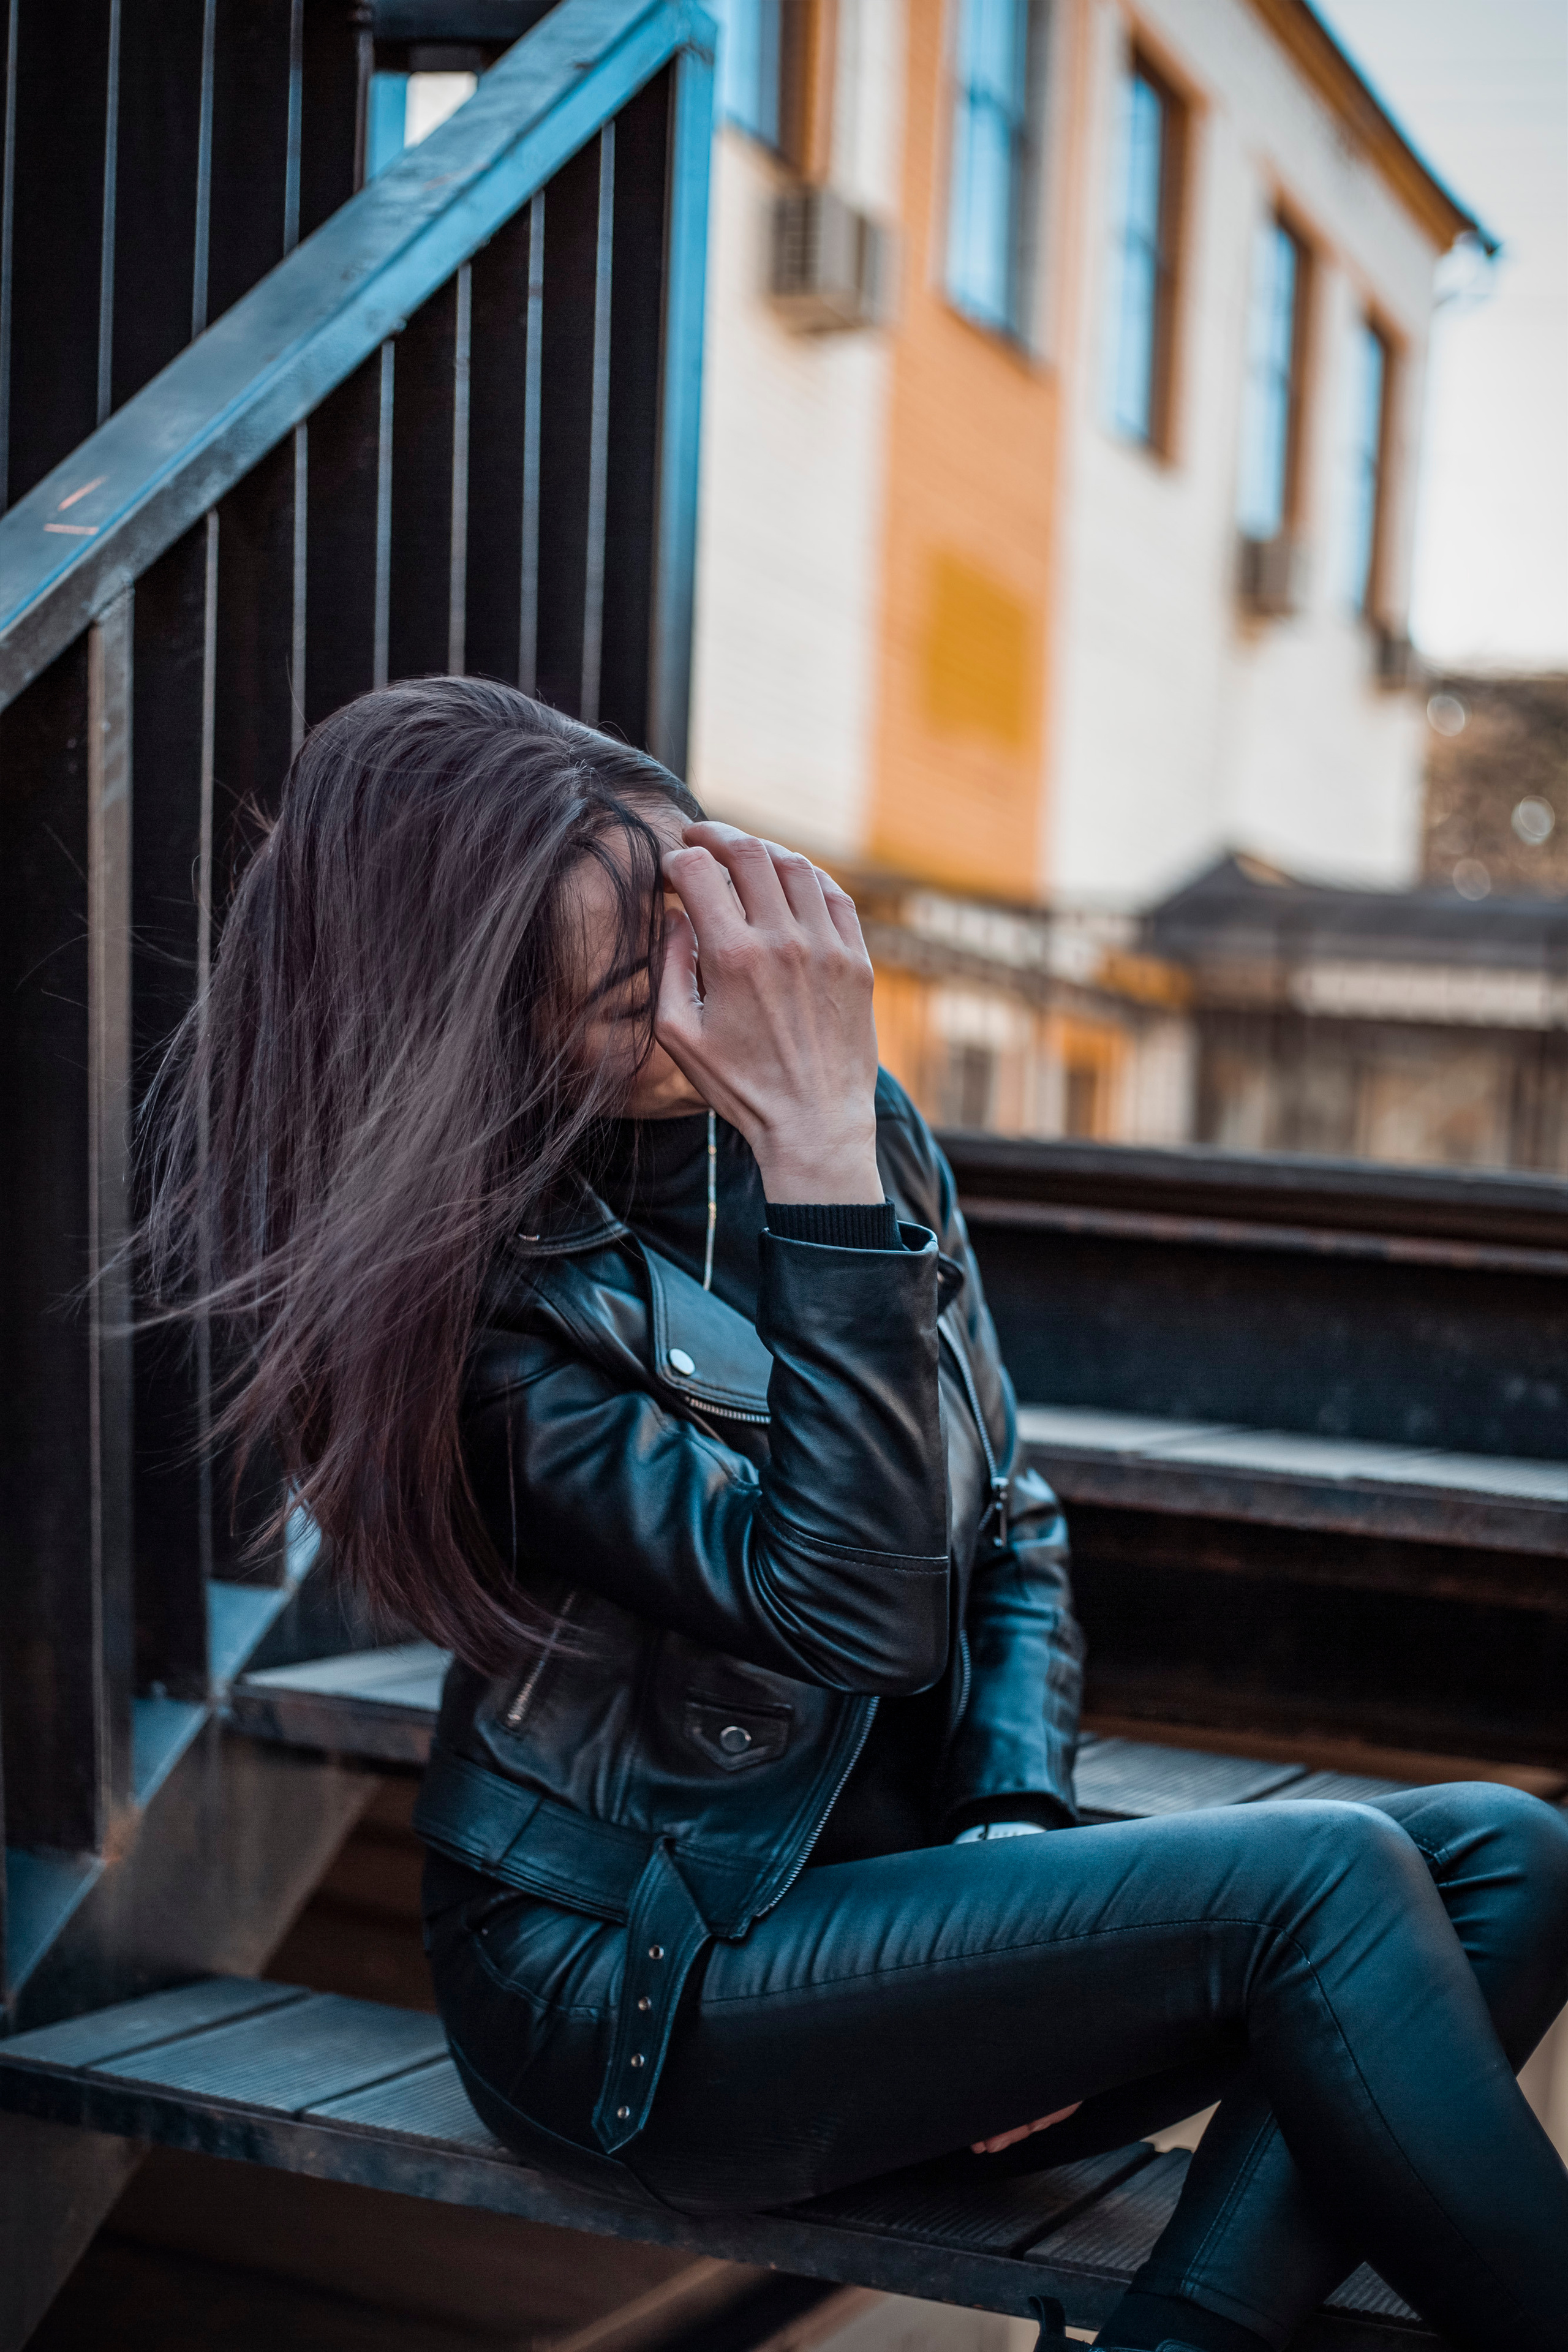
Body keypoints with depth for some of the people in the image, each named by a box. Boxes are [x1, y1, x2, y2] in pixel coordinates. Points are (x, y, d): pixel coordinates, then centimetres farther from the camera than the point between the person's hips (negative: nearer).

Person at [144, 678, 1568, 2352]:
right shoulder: (467, 1287, -17)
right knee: (1325, 1884, -24)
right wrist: (817, 1155, -30)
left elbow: (1007, 1526, 9)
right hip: (634, 1986, -7)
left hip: (899, 1873, 7)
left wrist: (1018, 1830, -7)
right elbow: (855, 1600, -26)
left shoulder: (856, 1128, 1)